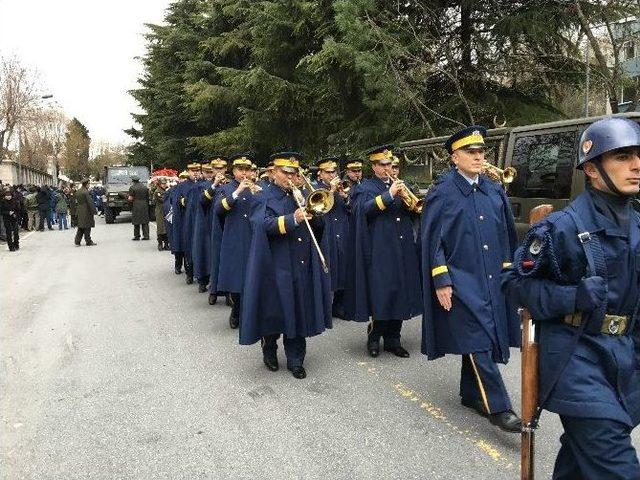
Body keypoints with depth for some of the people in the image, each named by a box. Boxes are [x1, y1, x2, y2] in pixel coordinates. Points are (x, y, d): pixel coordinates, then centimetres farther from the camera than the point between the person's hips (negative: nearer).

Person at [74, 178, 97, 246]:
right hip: (86, 211, -8)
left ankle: (77, 241, 11)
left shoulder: (78, 192, 10)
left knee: (81, 227, 13)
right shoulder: (86, 192, -16)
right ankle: (88, 242, 6)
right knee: (87, 227, 0)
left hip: (80, 212, 8)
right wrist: (93, 211, -14)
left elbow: (76, 201, 16)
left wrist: (77, 210, 22)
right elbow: (90, 202, -18)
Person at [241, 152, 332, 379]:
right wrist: (292, 220, -30)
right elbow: (264, 225, -18)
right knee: (274, 312, 6)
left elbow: (319, 225, 12)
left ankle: (295, 360, 17)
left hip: (303, 268, 4)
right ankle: (269, 351, 29)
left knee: (299, 313, 6)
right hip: (276, 268, -4)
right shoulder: (264, 198, 1)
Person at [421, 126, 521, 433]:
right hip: (462, 282, -6)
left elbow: (506, 235, 15)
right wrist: (441, 281, -13)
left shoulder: (495, 191, 9)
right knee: (478, 341, -7)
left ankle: (471, 393, 30)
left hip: (492, 281, 6)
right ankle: (497, 407, 0)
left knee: (482, 338, 14)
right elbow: (432, 240, -9)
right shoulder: (442, 194, -7)